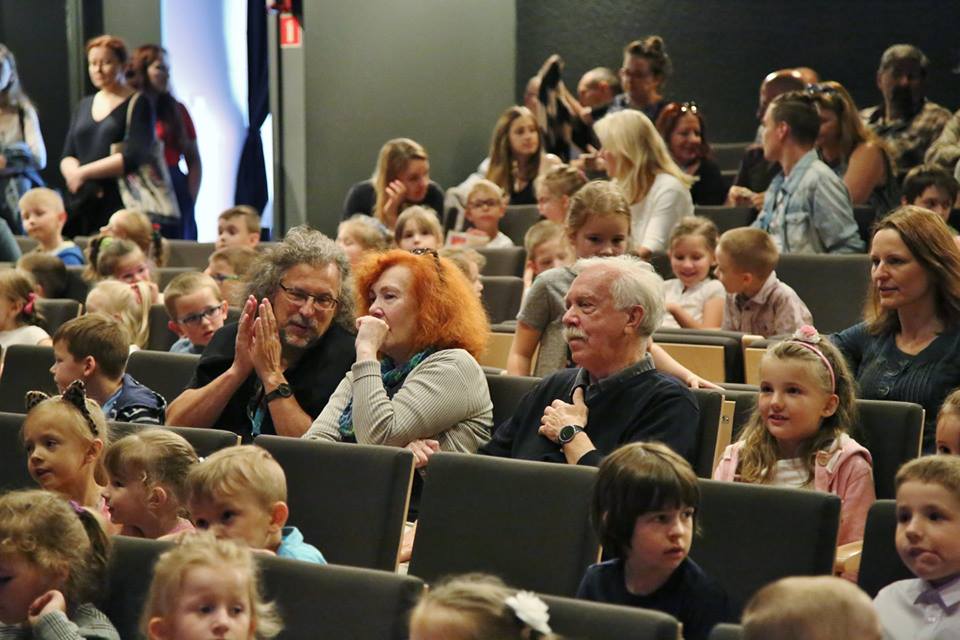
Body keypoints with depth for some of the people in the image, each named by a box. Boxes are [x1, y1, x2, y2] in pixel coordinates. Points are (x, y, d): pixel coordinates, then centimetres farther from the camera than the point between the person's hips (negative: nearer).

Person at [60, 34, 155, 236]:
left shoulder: (137, 104, 0)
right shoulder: (84, 106, 19)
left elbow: (133, 157, -12)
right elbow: (67, 157, 15)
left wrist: (83, 172, -10)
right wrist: (74, 174, -8)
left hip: (119, 206, -5)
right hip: (80, 206, 5)